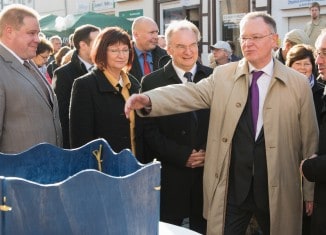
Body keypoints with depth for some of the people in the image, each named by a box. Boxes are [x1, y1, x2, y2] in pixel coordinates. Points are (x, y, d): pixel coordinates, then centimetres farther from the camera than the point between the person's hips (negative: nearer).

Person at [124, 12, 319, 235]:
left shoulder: (298, 84, 0)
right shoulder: (222, 76, 3)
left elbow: (309, 141, 3)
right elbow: (190, 94, -11)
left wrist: (309, 192, 5)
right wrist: (148, 100, -30)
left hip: (277, 190, 0)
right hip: (231, 188, 1)